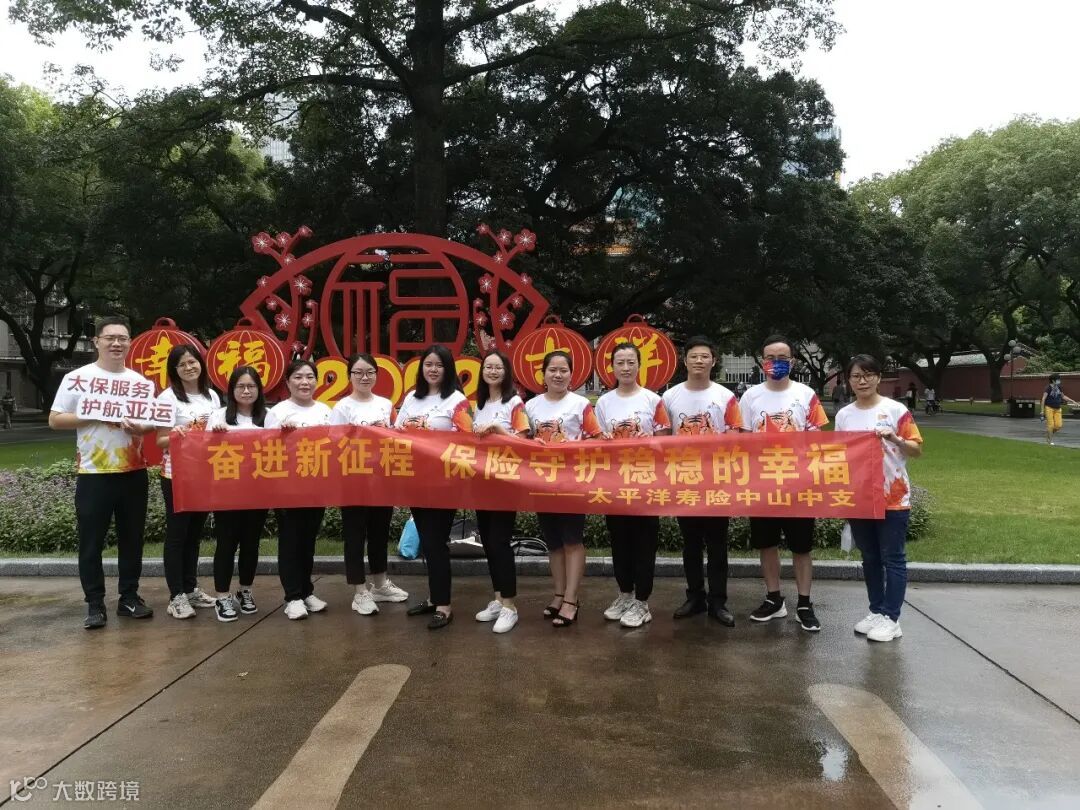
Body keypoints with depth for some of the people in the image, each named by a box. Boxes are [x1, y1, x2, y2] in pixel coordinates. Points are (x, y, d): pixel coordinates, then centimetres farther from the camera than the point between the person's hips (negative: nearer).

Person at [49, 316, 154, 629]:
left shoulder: (141, 382, 8)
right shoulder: (77, 378, -2)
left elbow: (154, 422, 11)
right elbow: (55, 420, -4)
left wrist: (141, 428, -12)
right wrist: (95, 416, -16)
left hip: (134, 472, 3)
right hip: (93, 474, -3)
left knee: (132, 539, 11)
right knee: (91, 542, 3)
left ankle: (129, 598, 22)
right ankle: (95, 604, 14)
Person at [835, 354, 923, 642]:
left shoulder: (896, 410, -6)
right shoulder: (843, 416, 6)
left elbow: (917, 450, -5)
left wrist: (895, 439, -22)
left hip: (893, 498, -4)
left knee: (892, 558, 1)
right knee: (869, 558, 13)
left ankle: (891, 618, 7)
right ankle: (876, 611, 24)